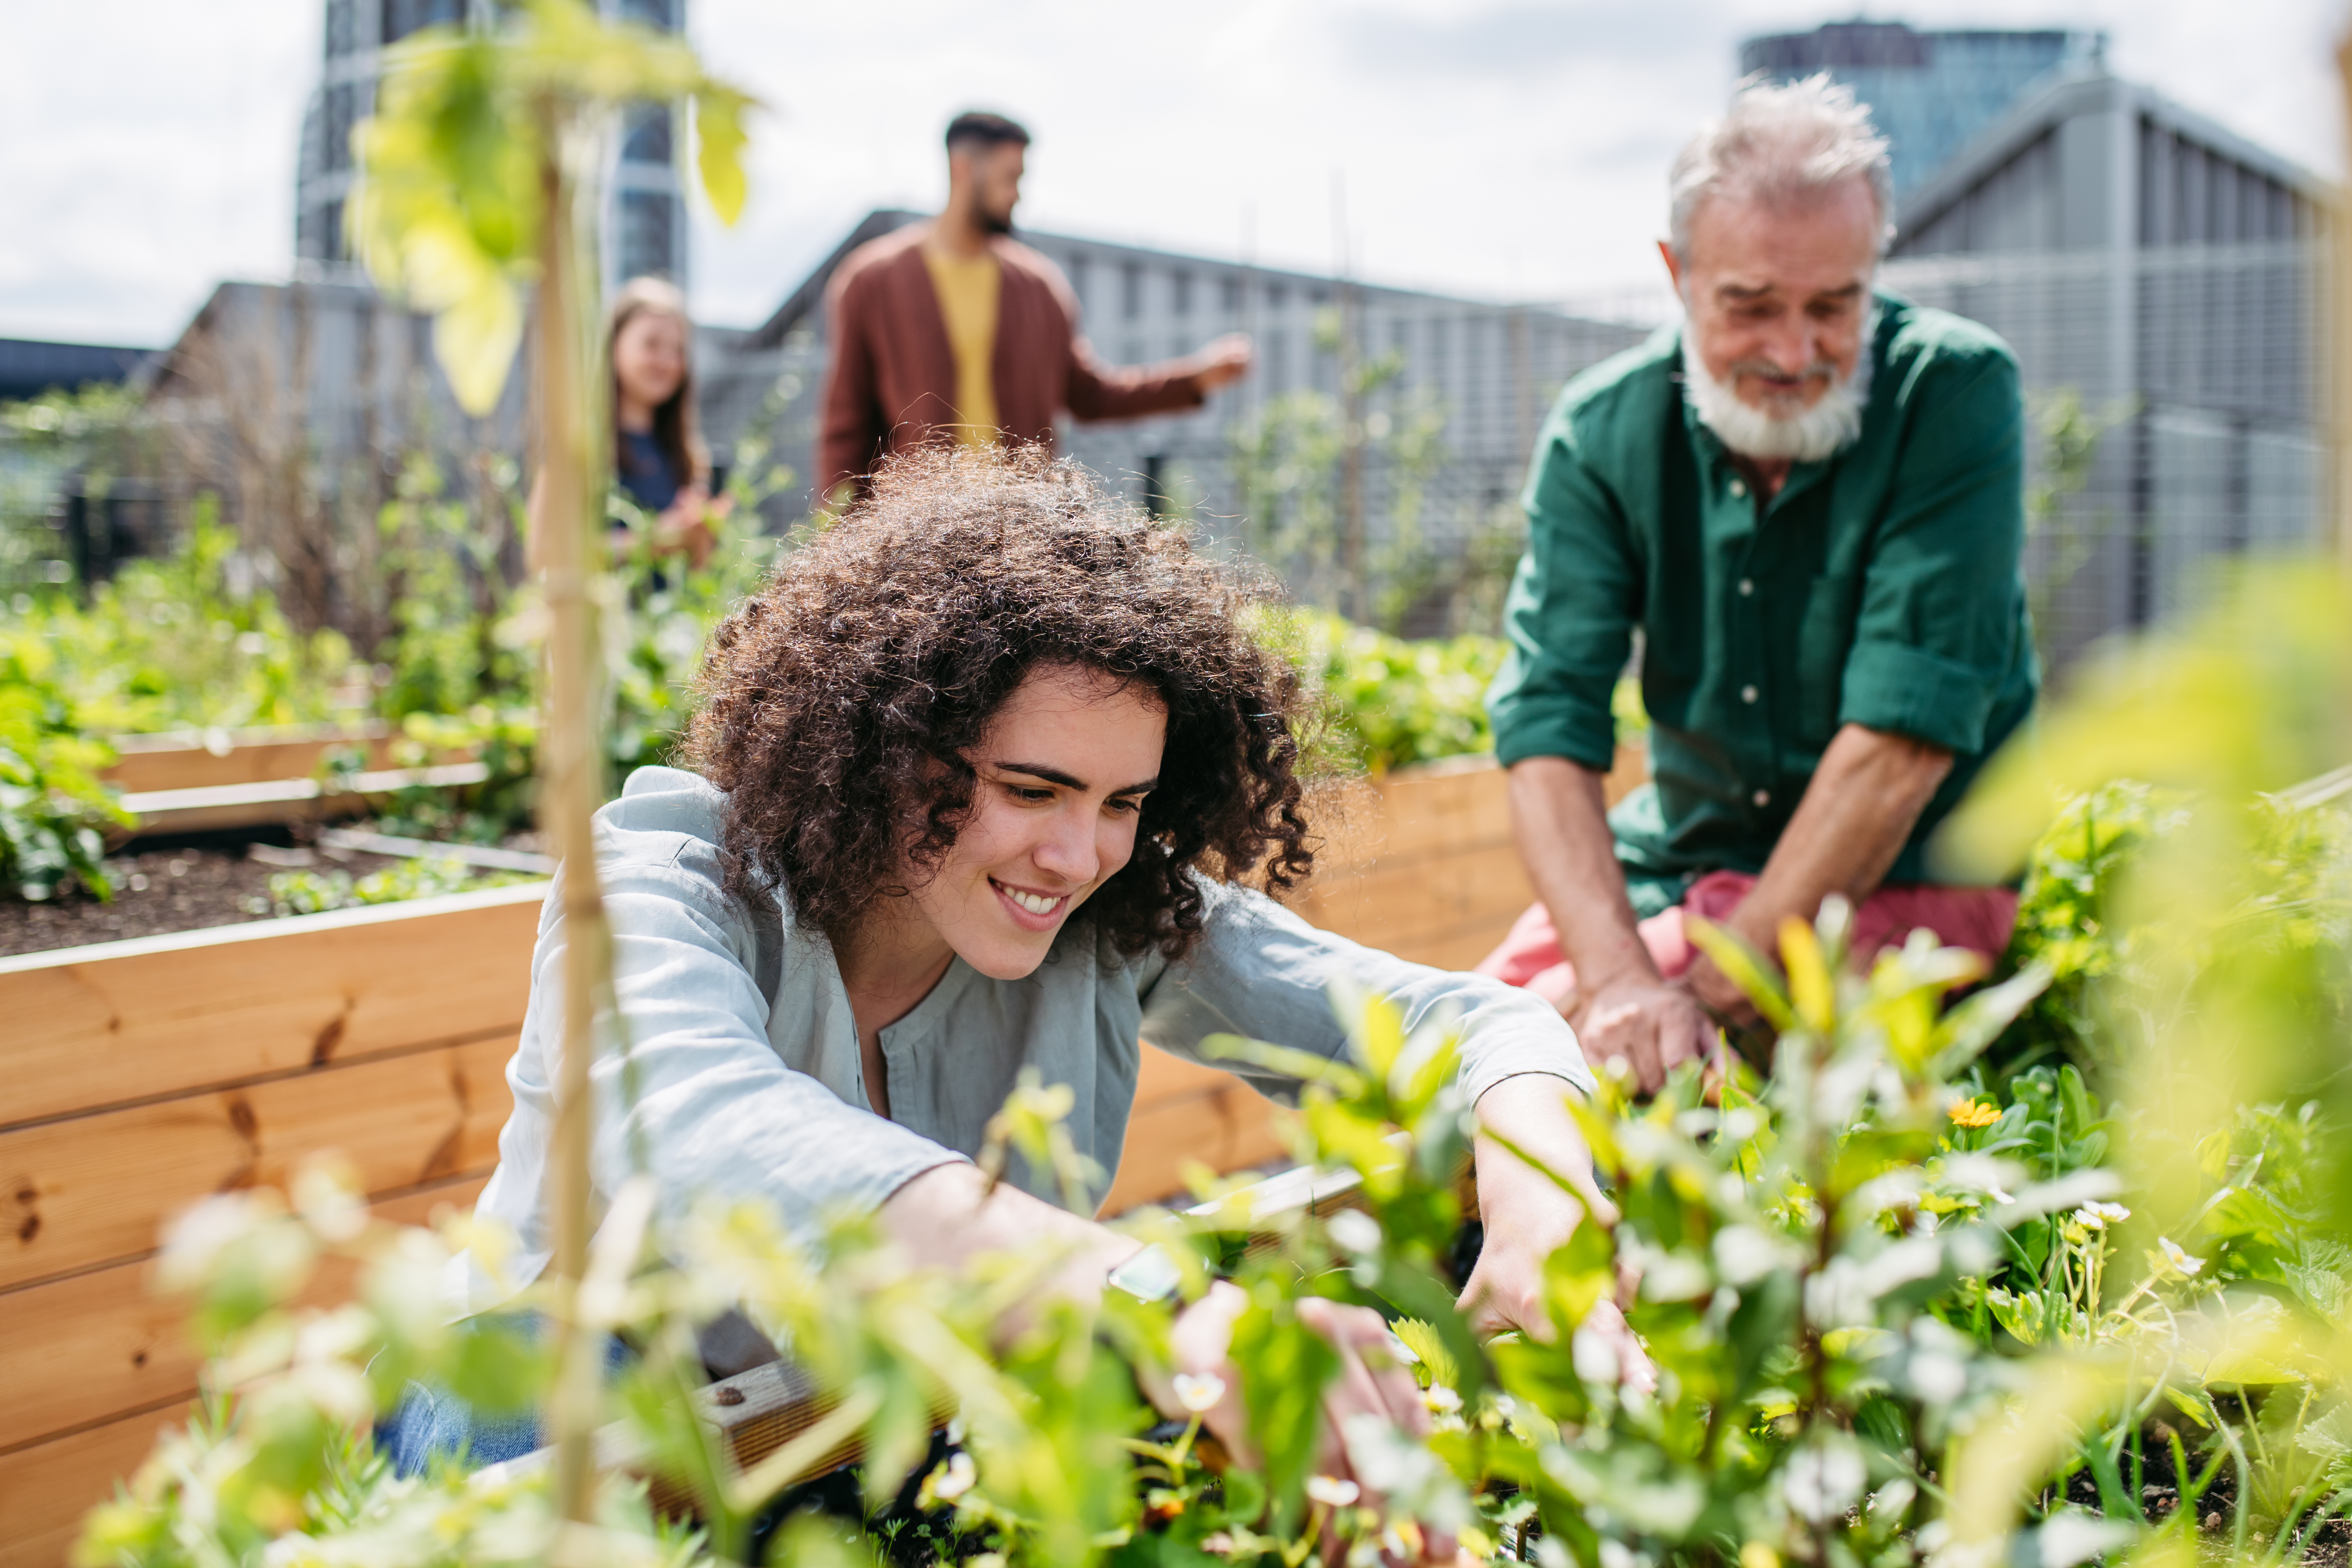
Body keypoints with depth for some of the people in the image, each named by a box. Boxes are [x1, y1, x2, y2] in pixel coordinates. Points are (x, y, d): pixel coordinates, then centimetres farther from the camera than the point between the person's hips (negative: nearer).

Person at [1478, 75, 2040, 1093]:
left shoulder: (1955, 396, -16)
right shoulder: (1600, 434, -7)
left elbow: (1904, 739, -22)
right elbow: (1547, 728, -16)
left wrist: (1717, 986, -25)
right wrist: (1617, 976, -33)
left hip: (1914, 874, -4)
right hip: (1680, 865, 4)